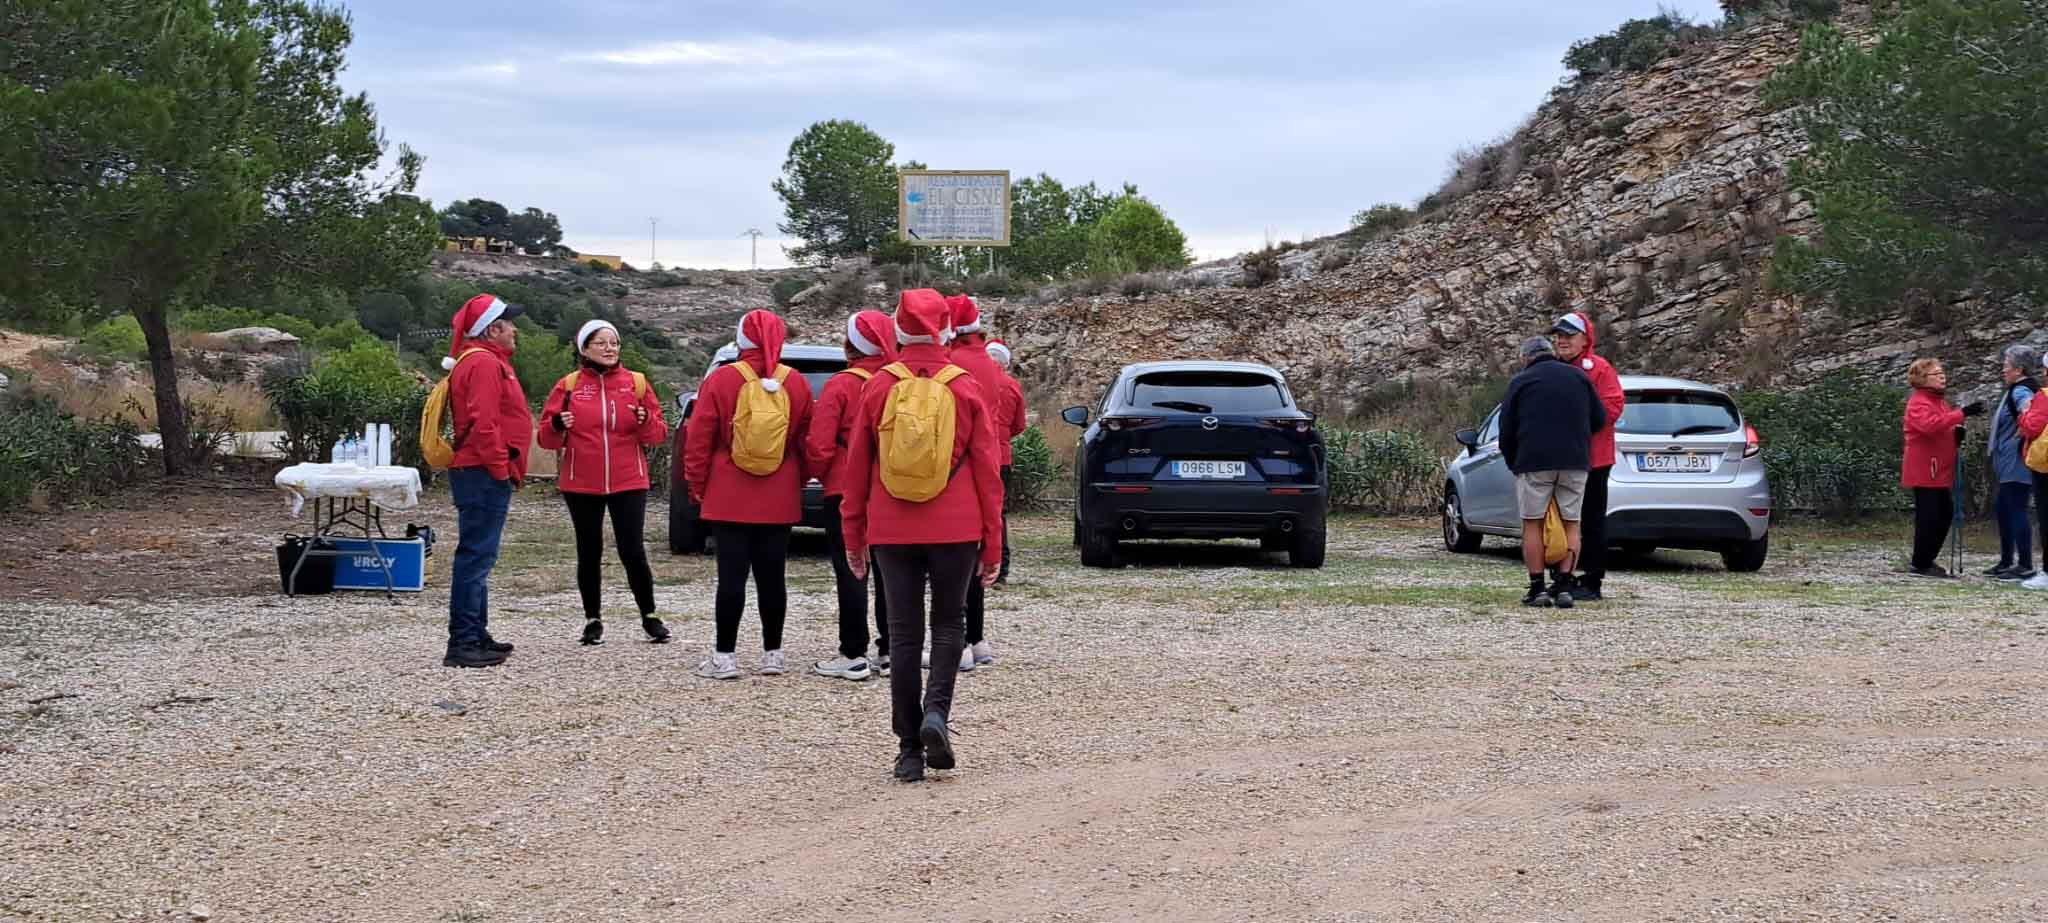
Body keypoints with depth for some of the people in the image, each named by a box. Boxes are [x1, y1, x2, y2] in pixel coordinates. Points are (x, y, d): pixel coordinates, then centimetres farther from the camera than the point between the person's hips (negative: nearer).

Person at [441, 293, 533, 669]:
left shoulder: (487, 361, 21)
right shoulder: (484, 364, -13)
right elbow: (483, 423, -23)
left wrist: (506, 470, 21)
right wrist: (500, 469, -19)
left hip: (481, 473, 11)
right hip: (485, 474, -11)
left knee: (477, 556, 15)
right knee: (476, 556, -11)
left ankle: (476, 636, 23)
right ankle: (463, 642, -11)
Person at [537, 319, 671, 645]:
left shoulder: (636, 383, 3)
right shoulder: (569, 386, 2)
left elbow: (658, 434, 4)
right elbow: (547, 438, 3)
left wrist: (647, 421, -17)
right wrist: (558, 427, -18)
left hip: (628, 483, -1)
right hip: (582, 485, 1)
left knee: (633, 551, -6)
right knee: (589, 553, 8)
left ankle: (649, 616, 10)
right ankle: (593, 619, 20)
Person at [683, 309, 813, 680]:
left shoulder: (721, 379, -6)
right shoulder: (796, 384, 1)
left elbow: (698, 439, -4)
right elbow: (806, 441, 7)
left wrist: (696, 485, 5)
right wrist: (798, 483, 19)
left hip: (729, 498, -2)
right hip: (780, 500, 2)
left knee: (732, 573, -1)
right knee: (771, 575, 8)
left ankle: (724, 656, 1)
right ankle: (773, 654, 12)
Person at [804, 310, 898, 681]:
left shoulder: (840, 386, -12)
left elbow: (819, 446, -12)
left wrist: (817, 471, 7)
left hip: (846, 493, -5)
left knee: (850, 572, 0)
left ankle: (853, 655, 0)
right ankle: (889, 650, 14)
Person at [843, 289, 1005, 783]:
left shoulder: (878, 388, -1)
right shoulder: (965, 389, -2)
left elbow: (856, 465, 4)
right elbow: (987, 470, 0)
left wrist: (853, 535, 12)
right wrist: (992, 542, 5)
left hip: (892, 532, 1)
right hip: (955, 529, -1)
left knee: (903, 633, 6)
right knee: (947, 623, 15)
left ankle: (909, 750, 6)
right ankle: (936, 711, -8)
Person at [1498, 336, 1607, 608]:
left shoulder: (1520, 382, 4)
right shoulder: (1579, 377, 12)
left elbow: (1507, 431, 3)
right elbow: (1599, 419, 10)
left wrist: (1513, 463, 16)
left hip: (1533, 462, -3)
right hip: (1575, 462, 3)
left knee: (1532, 524, 4)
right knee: (1570, 524, 7)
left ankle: (1537, 588, -1)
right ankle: (1564, 588, -1)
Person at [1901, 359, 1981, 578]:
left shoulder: (1940, 401, 18)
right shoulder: (1918, 403, -13)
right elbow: (1930, 425, -32)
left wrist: (1957, 433, 6)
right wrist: (1962, 413, -35)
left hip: (1941, 470, 10)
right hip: (1924, 471, -10)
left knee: (1944, 514, 12)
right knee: (1929, 517, -8)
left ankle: (1924, 560, 23)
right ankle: (1920, 565, 1)